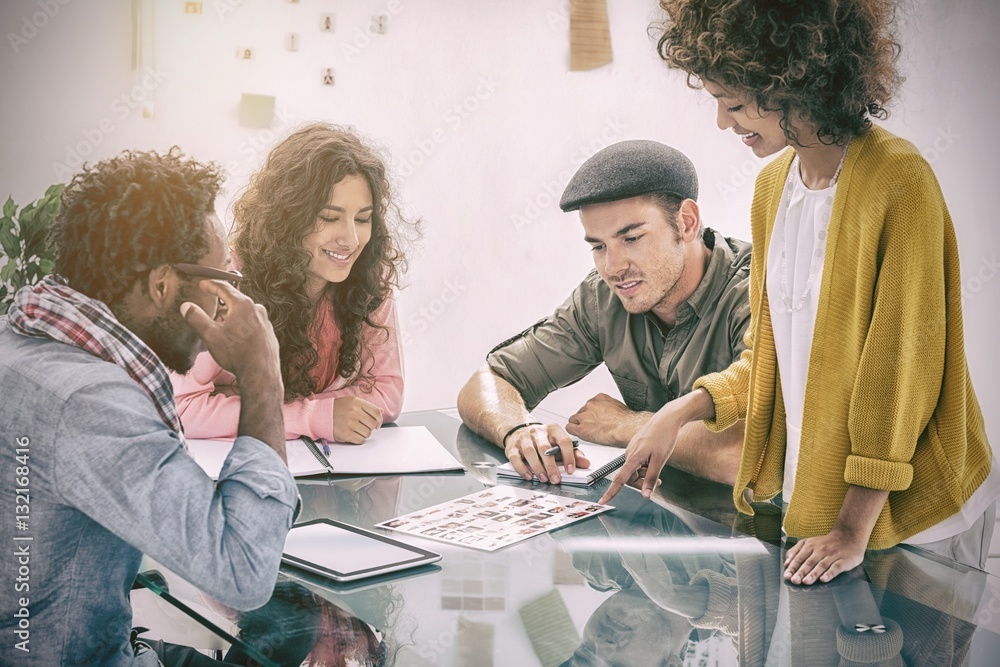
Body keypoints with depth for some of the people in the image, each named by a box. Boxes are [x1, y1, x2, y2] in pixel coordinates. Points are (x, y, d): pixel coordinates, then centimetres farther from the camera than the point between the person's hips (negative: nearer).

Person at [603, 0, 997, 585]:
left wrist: (855, 527, -19)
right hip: (809, 495, 7)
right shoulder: (774, 184, 5)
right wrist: (684, 410, -4)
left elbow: (901, 364, -19)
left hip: (907, 510, -6)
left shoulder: (898, 181, -19)